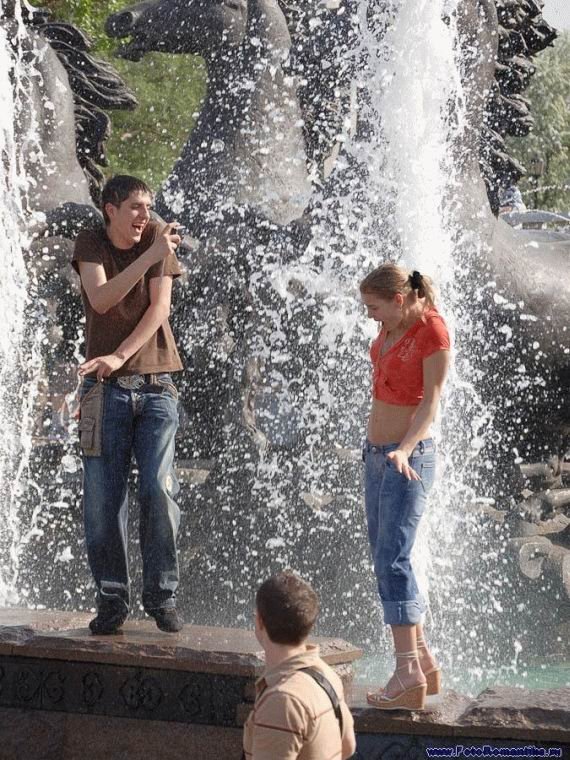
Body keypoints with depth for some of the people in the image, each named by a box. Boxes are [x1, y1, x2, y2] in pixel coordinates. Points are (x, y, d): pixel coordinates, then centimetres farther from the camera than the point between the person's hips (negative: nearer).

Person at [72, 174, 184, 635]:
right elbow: (101, 300, -13)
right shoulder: (91, 244, 3)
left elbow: (159, 308, -4)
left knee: (160, 489, -9)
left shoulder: (157, 238, 4)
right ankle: (111, 599, 4)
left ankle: (163, 596, 0)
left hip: (155, 385, 0)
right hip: (106, 389, 0)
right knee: (103, 498, -4)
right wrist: (150, 256, -22)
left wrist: (119, 356, -15)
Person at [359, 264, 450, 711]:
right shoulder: (392, 327, 9)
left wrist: (405, 449, -30)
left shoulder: (432, 332, -15)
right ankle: (424, 662, 16)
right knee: (385, 560, 9)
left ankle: (409, 673, -16)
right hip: (377, 455, 9)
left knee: (392, 559, -15)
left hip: (410, 458, -9)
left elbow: (431, 402, -18)